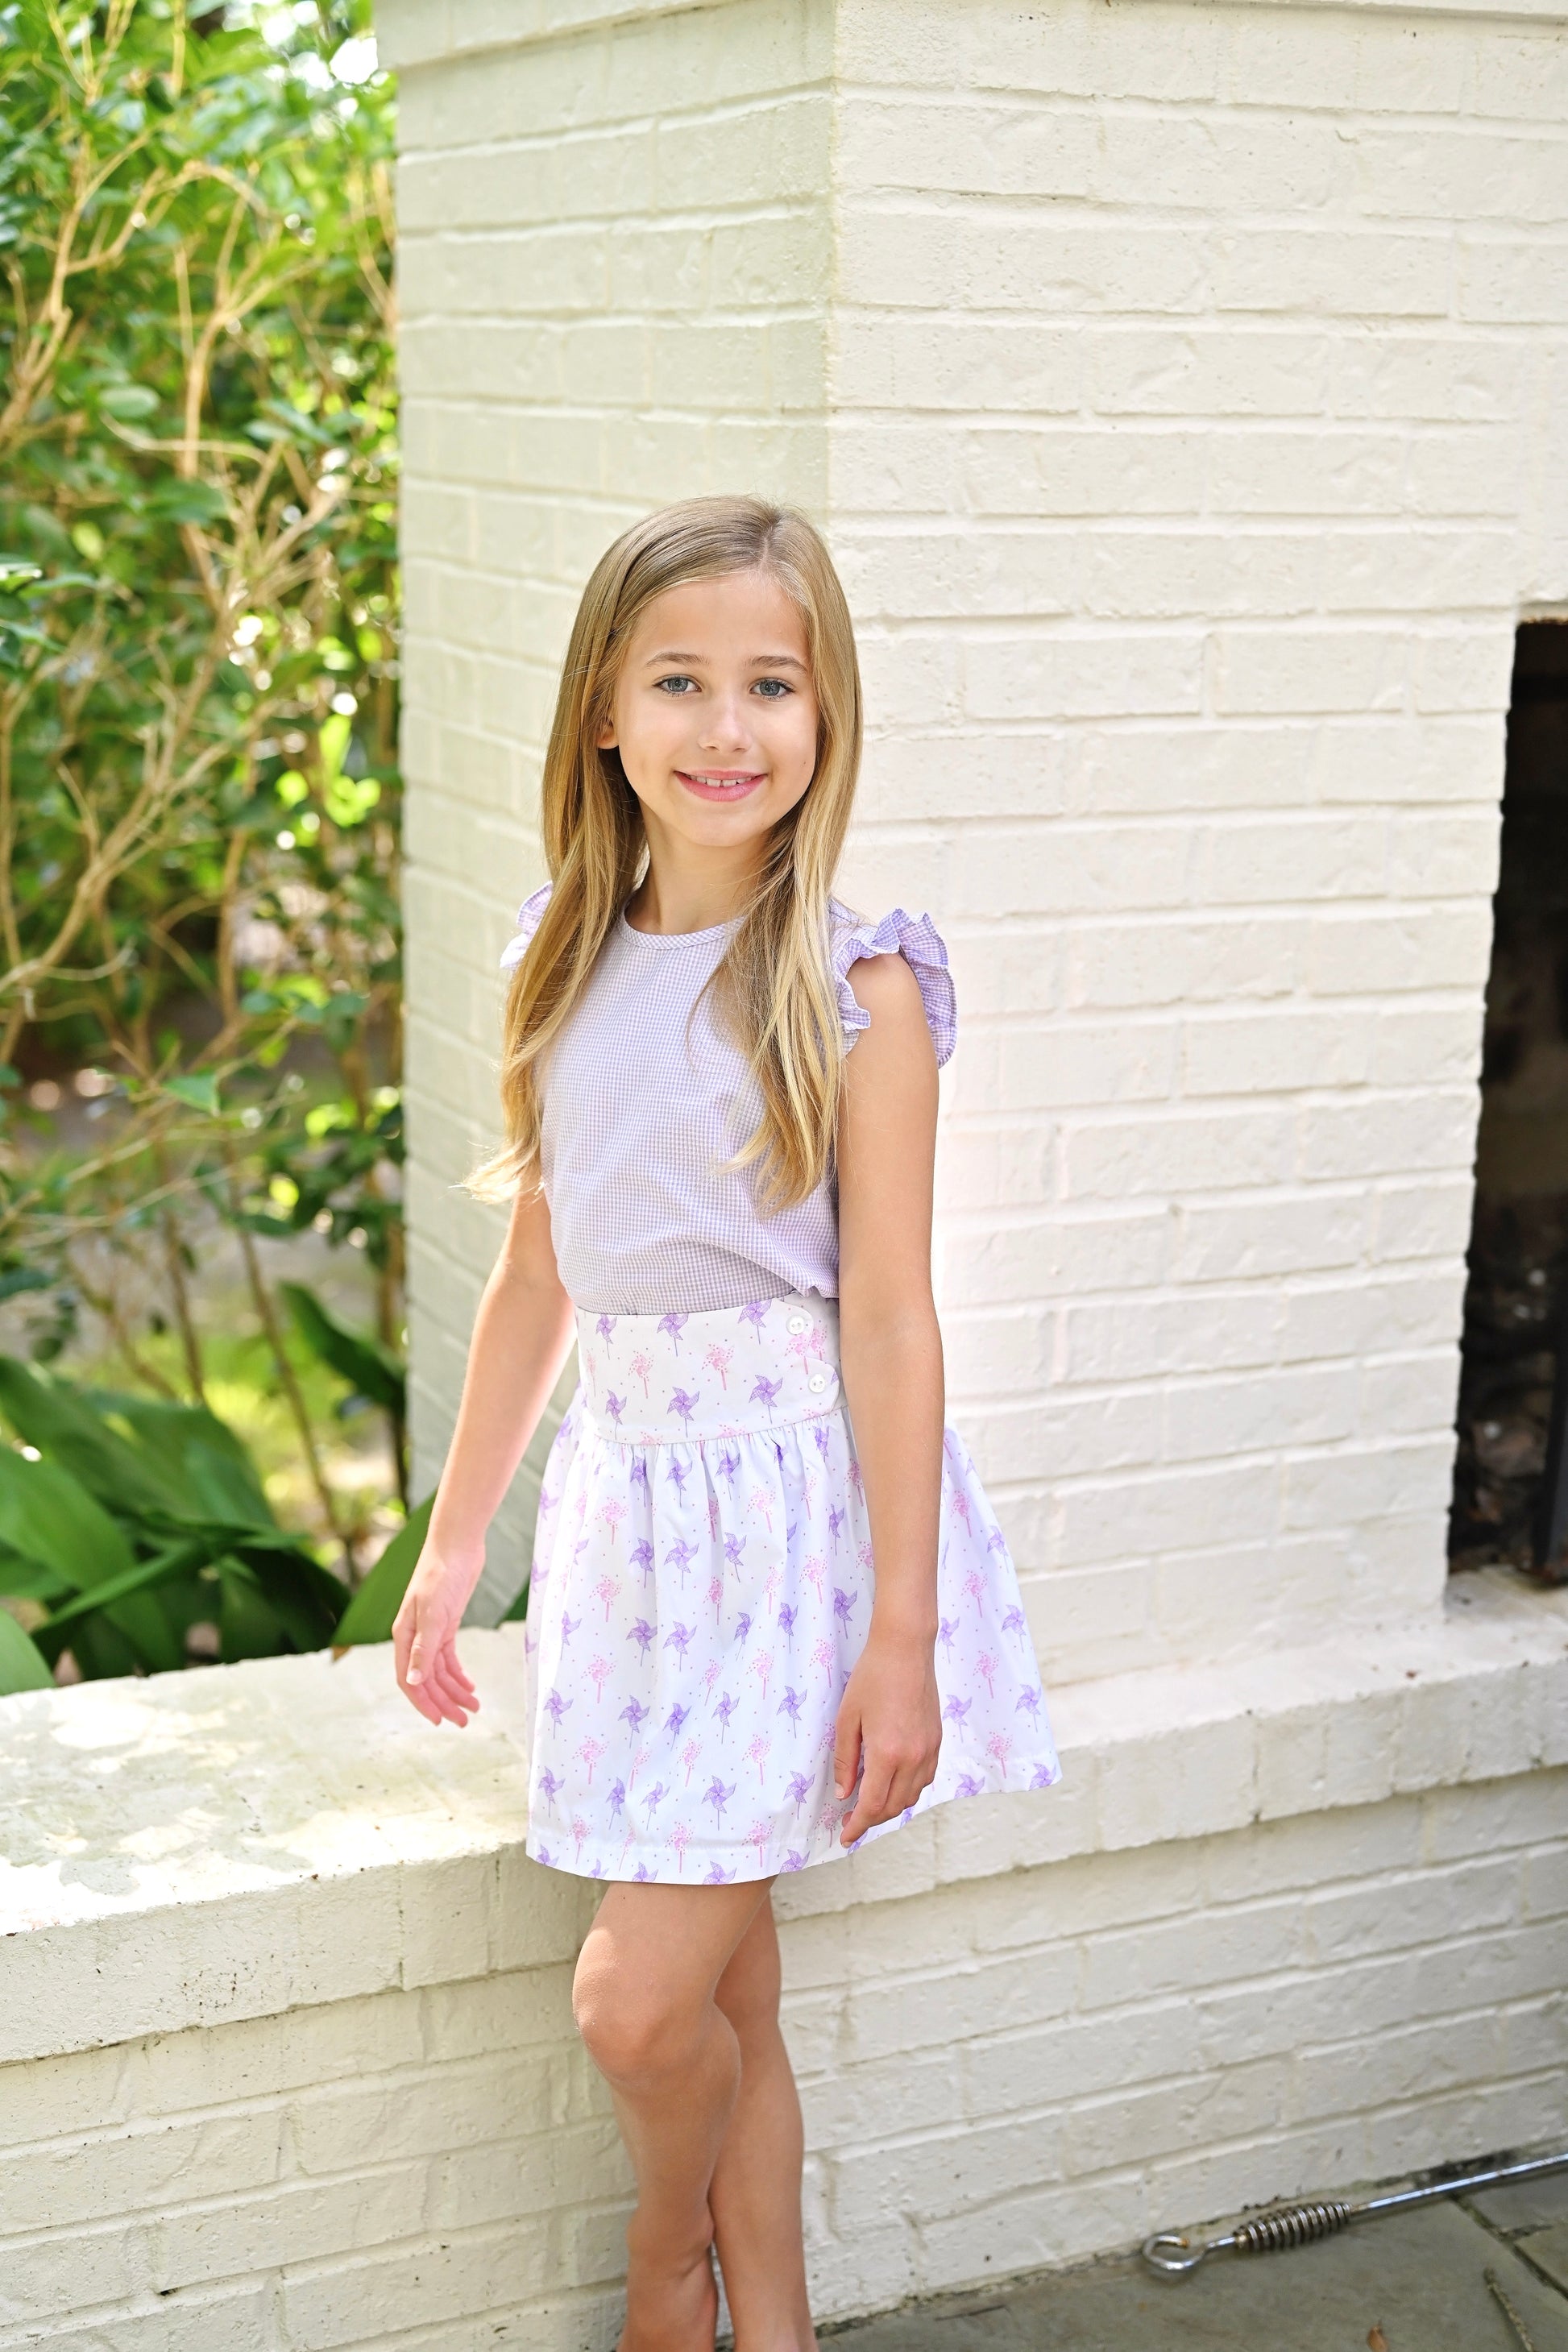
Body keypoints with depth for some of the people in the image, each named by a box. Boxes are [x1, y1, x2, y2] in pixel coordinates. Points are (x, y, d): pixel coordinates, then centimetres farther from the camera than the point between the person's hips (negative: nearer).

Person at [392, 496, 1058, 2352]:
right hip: (626, 1489, 5)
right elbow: (539, 1272, 13)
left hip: (800, 1489, -5)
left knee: (642, 2001, -5)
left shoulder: (856, 986, -10)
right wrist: (453, 1543, 16)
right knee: (723, 1989, 12)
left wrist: (902, 1635, -12)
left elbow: (890, 1317, -11)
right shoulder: (569, 962, 6)